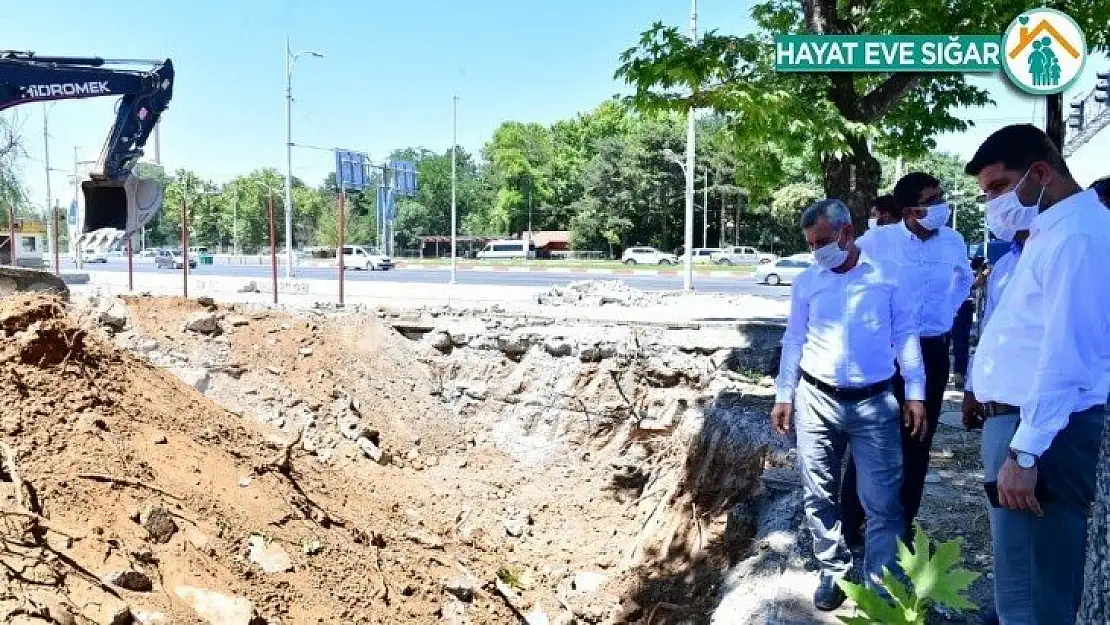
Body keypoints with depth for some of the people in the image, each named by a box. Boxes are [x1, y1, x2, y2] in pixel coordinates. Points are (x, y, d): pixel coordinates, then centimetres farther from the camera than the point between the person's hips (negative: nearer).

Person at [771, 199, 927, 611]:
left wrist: (915, 394, -2)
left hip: (875, 403, -2)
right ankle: (833, 572, 26)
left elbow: (905, 336, 2)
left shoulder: (886, 277, -1)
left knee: (882, 501, 0)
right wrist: (784, 395, 7)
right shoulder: (806, 282, 4)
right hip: (817, 400, 2)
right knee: (819, 495, 9)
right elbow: (793, 341, 9)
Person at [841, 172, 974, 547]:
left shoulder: (954, 242, 1)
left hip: (933, 352, 4)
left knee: (918, 442, 11)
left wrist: (948, 312, 11)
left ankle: (903, 526, 26)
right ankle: (850, 525, 15)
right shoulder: (877, 241, -11)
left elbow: (964, 278, 23)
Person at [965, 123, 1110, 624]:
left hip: (1048, 435, -11)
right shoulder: (1050, 231, 18)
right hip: (1029, 422, 11)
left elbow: (1068, 353, -22)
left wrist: (1025, 451, -23)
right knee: (1048, 579, 21)